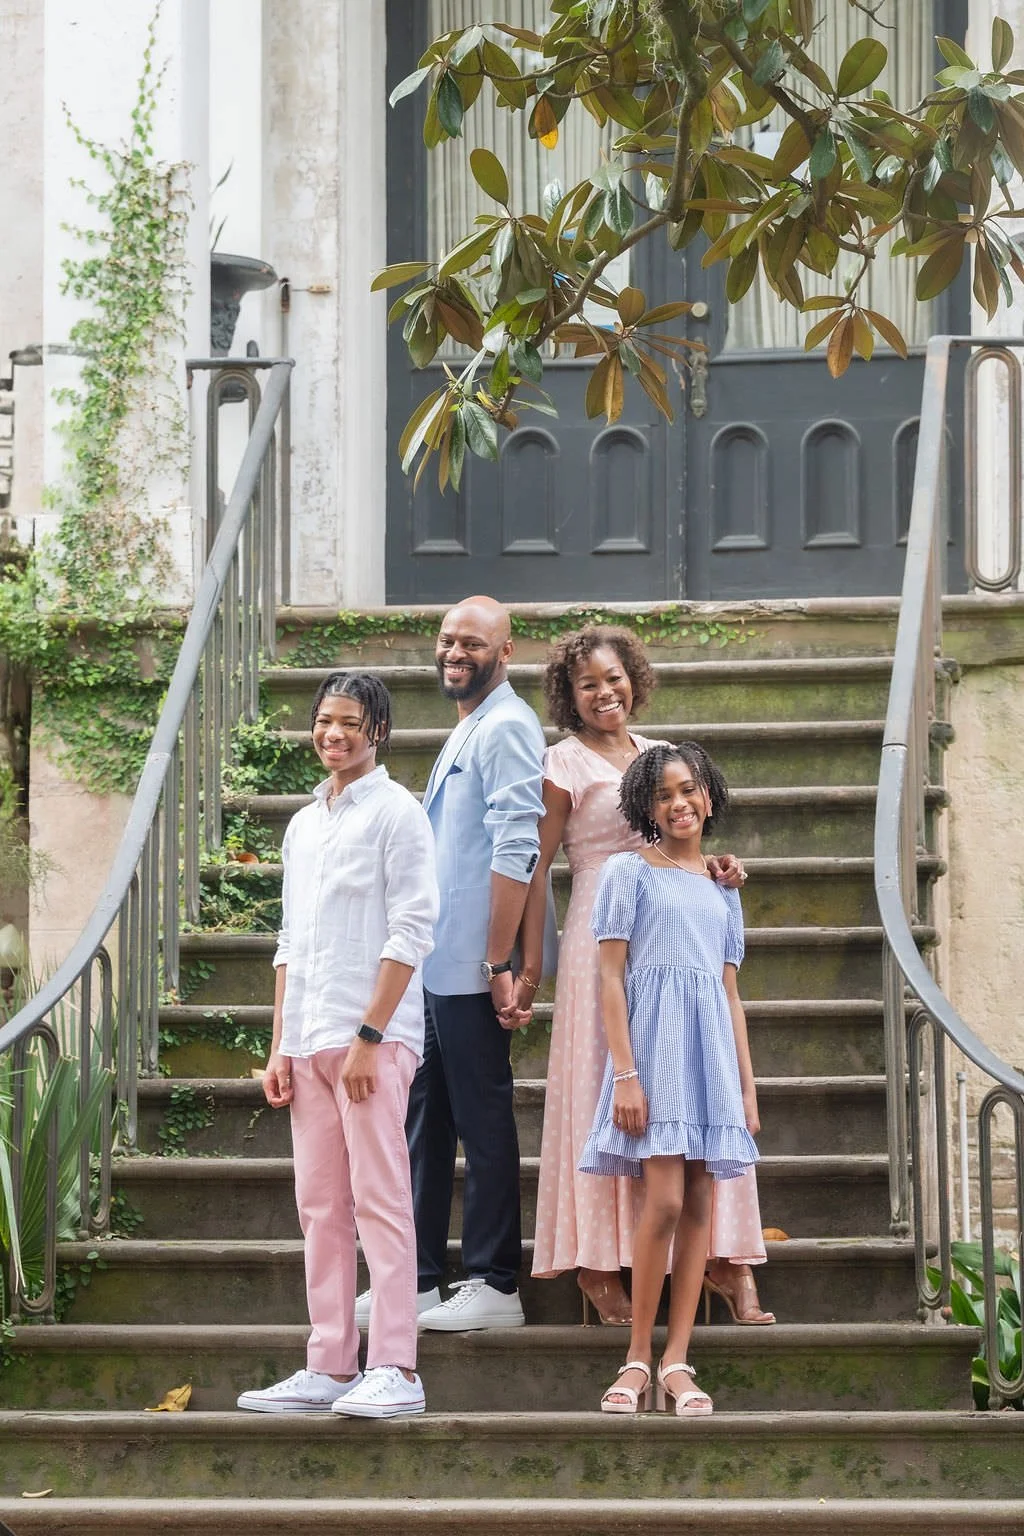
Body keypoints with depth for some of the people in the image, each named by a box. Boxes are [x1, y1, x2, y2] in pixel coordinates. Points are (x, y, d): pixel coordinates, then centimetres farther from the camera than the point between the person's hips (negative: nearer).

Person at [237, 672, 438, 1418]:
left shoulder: (395, 812, -3)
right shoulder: (303, 825, 18)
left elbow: (411, 931, -10)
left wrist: (368, 1036, -16)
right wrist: (281, 1045, 13)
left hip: (374, 1035, -7)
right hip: (309, 1039, 7)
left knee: (379, 1200, -9)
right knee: (320, 1207, 6)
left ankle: (395, 1369, -9)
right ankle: (330, 1367, 9)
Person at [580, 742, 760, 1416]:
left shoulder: (723, 888, 18)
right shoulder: (629, 872, 3)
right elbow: (611, 979, -3)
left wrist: (748, 1087, 13)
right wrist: (624, 1074, -12)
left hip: (711, 1047, 5)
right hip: (653, 1039, -5)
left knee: (700, 1205, -1)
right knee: (665, 1200, -15)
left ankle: (677, 1362, 0)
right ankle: (638, 1360, -6)